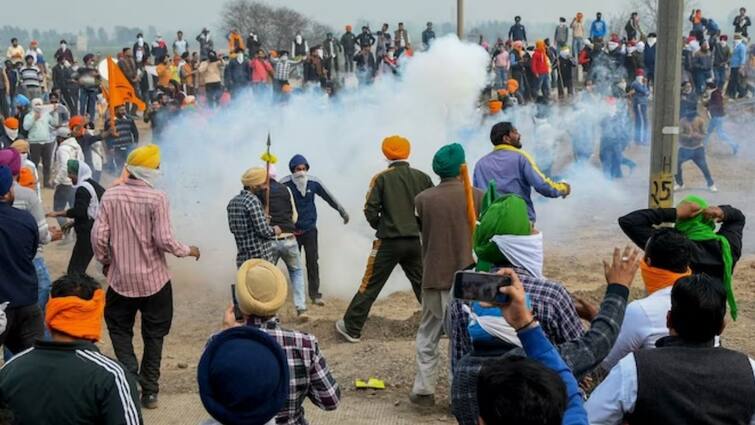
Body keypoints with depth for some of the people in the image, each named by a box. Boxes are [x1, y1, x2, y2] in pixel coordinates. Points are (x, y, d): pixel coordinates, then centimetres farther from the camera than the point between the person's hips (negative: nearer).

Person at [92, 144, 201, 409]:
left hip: (120, 279, 1)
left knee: (120, 331, 16)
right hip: (154, 280, -1)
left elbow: (98, 236, -5)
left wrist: (105, 262, 12)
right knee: (153, 335, 14)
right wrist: (188, 251, 2)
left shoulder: (110, 196, -6)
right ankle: (149, 391, 16)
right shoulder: (157, 198, -14)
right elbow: (164, 240, -16)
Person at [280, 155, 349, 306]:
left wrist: (342, 211, 17)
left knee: (312, 262, -1)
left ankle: (315, 294, 6)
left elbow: (329, 197, 8)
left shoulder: (314, 182, -5)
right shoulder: (285, 184, -14)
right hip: (292, 230, -1)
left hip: (310, 229, 1)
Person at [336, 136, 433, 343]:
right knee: (424, 286, 15)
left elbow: (370, 210, -9)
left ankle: (351, 328, 10)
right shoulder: (422, 177, 2)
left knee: (370, 286, 5)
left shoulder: (382, 178, -6)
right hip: (416, 242, 3)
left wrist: (380, 227, 9)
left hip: (388, 242, -2)